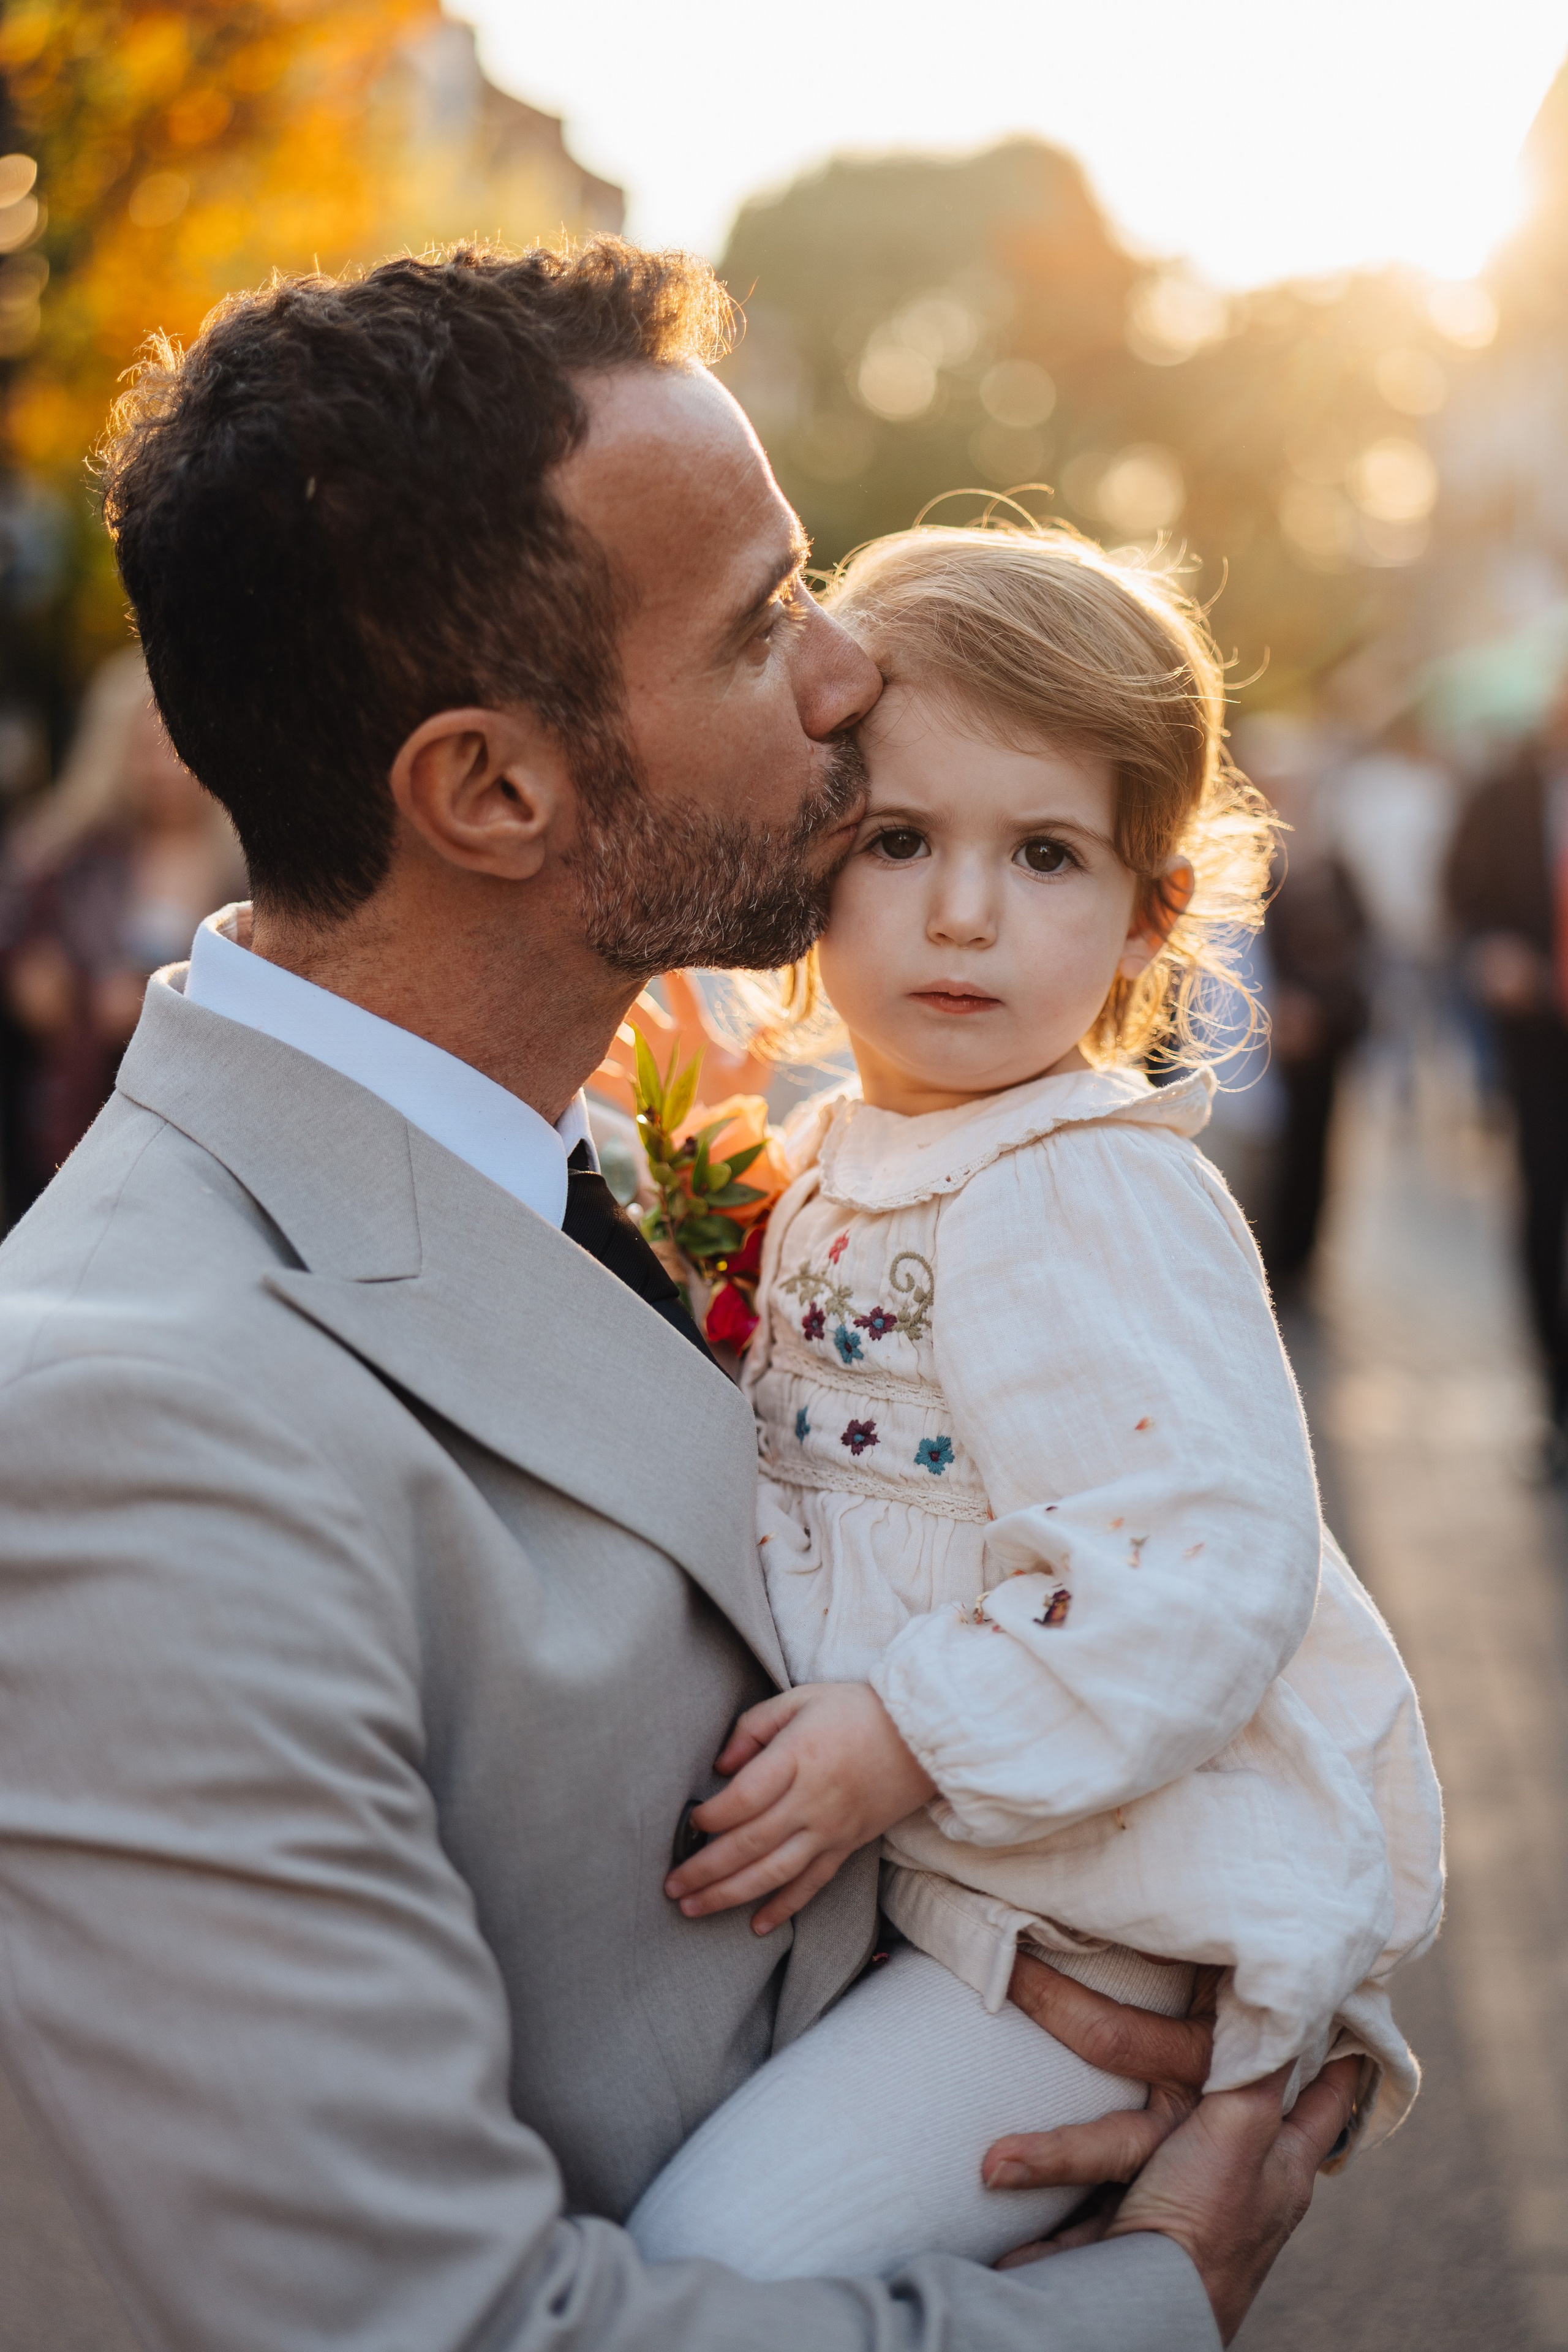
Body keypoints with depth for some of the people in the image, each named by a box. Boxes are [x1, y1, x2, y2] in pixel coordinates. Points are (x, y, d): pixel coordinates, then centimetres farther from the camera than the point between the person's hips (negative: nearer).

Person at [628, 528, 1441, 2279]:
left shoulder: (1080, 1198, -19)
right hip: (932, 1869, 9)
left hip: (1135, 1918, -9)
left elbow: (1205, 1574, -27)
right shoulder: (839, 1175, 9)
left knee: (716, 2259, -15)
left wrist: (909, 1738, -25)